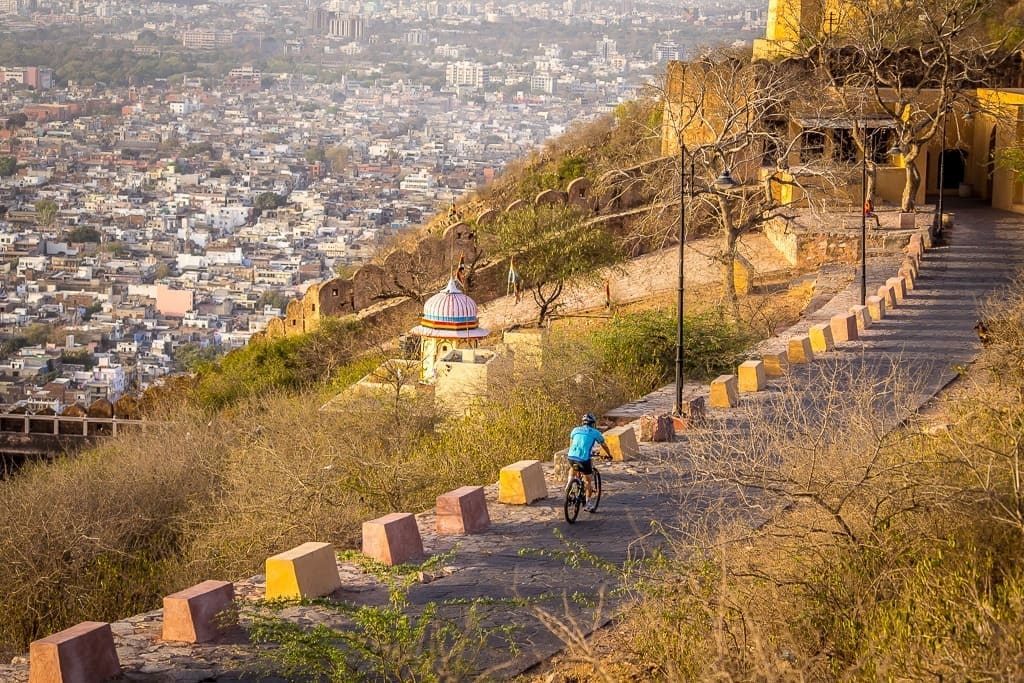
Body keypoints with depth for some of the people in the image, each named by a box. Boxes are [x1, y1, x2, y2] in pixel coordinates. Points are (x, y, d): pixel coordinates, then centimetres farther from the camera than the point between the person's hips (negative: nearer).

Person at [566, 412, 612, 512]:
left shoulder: (575, 430, 18)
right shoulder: (595, 432, 9)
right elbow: (604, 445, 22)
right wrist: (609, 455, 41)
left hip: (571, 457, 3)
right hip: (584, 459, -3)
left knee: (572, 467, 39)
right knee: (588, 481, 13)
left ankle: (569, 482, 18)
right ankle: (588, 504, 13)